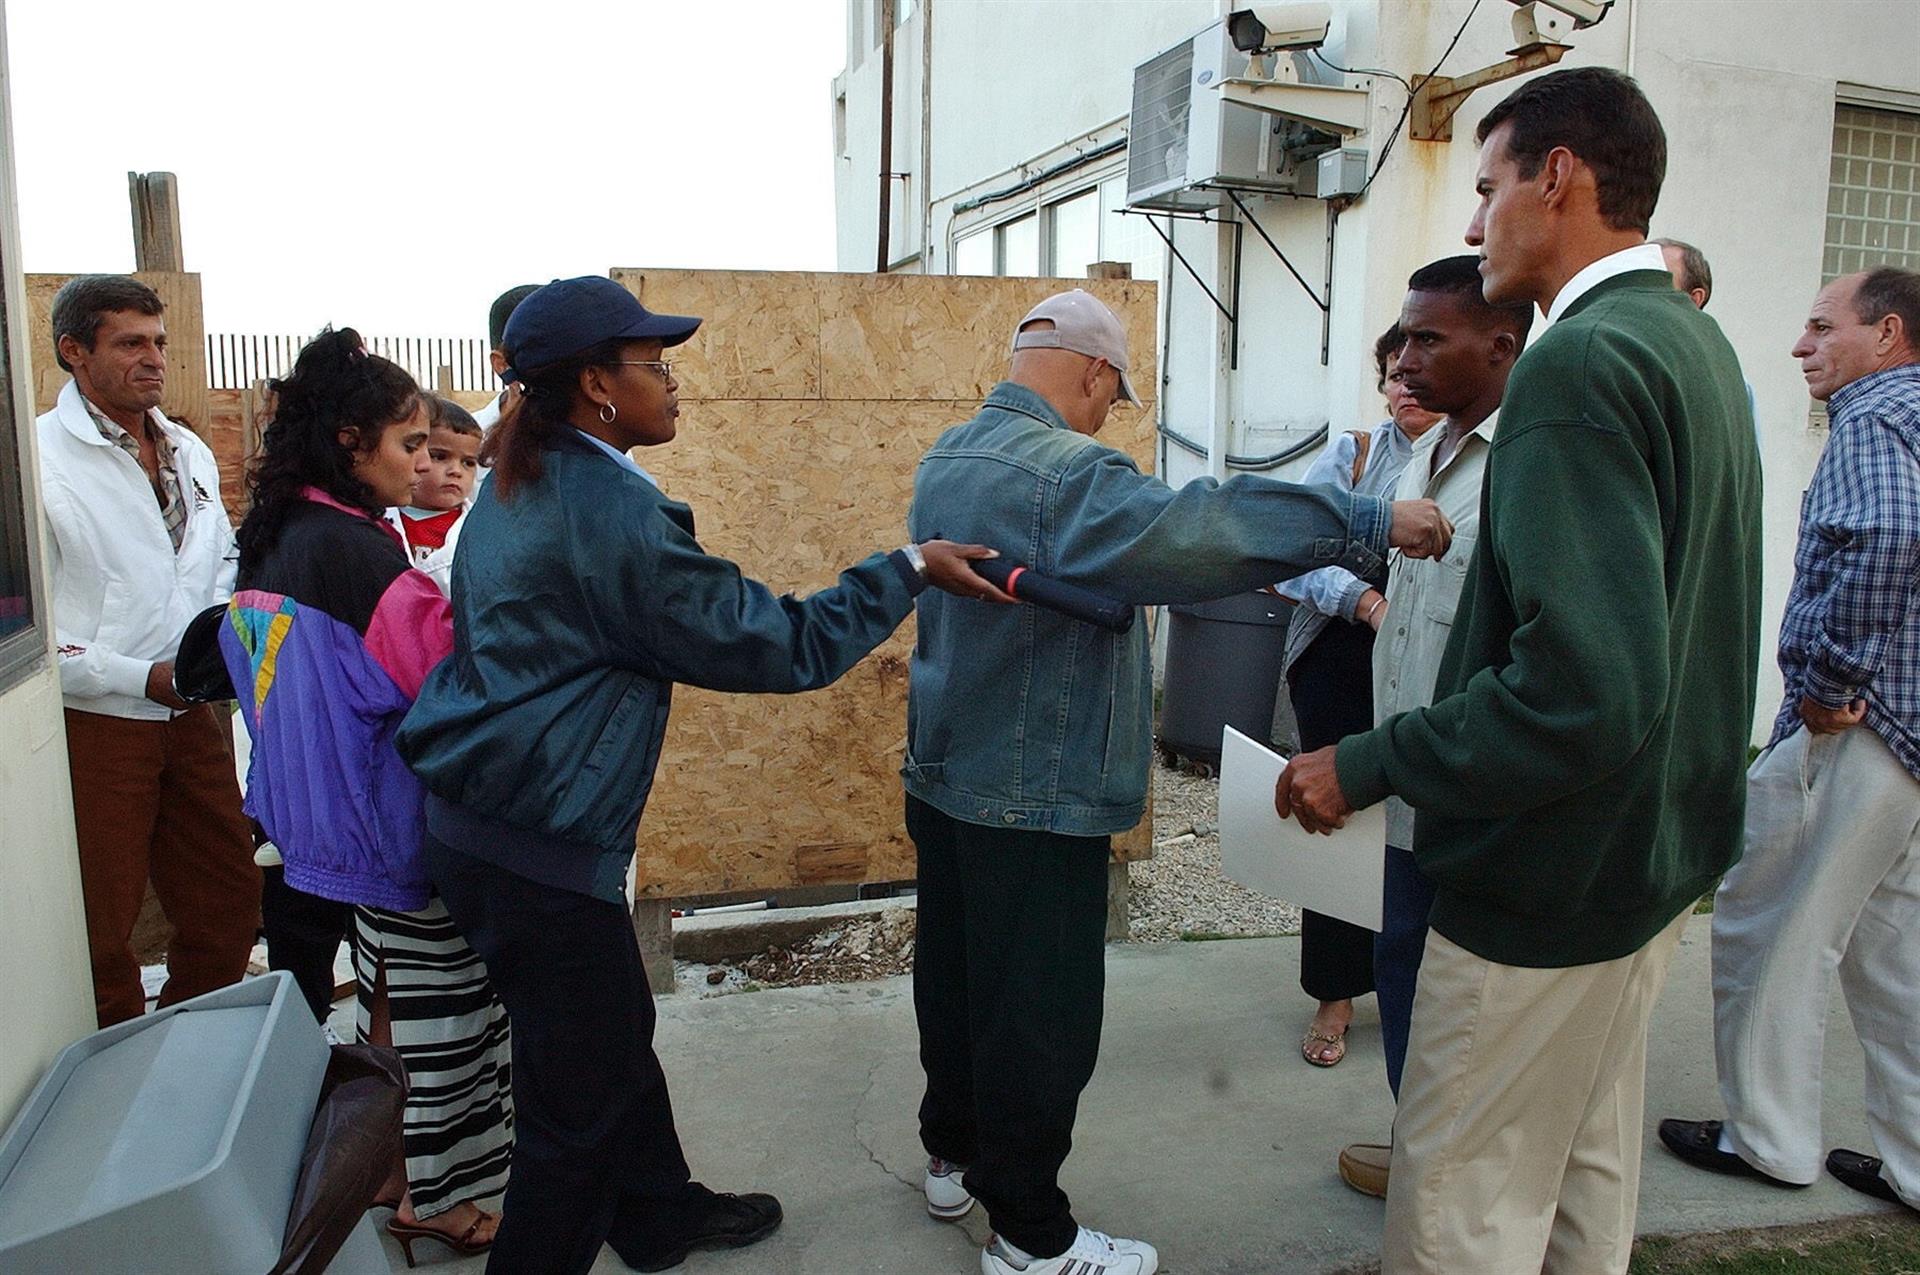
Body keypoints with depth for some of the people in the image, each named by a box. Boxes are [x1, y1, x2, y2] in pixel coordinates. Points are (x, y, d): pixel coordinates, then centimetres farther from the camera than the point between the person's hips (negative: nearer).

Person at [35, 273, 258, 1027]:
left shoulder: (189, 452, 9)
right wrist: (144, 677, -17)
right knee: (102, 936, 8)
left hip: (195, 716, 6)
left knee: (228, 902, 14)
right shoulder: (38, 459, -12)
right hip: (94, 724, -6)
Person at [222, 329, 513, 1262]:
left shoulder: (276, 539, 5)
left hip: (336, 815, 9)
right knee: (427, 1011, 6)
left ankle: (391, 1179, 37)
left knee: (393, 1004, 22)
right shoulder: (354, 551, -24)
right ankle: (422, 1202, 21)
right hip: (401, 824, -9)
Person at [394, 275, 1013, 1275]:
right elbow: (781, 648, -18)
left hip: (475, 820, 10)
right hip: (543, 855, -10)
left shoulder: (518, 487, 8)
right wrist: (908, 569, -11)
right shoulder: (615, 512, -21)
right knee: (581, 1099, 6)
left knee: (615, 1031, 25)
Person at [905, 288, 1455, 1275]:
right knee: (1038, 1012, 3)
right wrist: (1371, 524, -32)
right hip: (1035, 797, -10)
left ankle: (953, 1155, 39)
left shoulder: (947, 457, 11)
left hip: (943, 776, 10)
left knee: (954, 972, 21)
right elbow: (1187, 529, -37)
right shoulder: (1064, 472, -21)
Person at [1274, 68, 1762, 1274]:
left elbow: (1582, 688, -31)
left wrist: (1370, 764, -22)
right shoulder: (1695, 340, 9)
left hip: (1556, 877, -10)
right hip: (1659, 851, 10)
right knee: (1589, 1174, 24)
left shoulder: (1580, 363, -22)